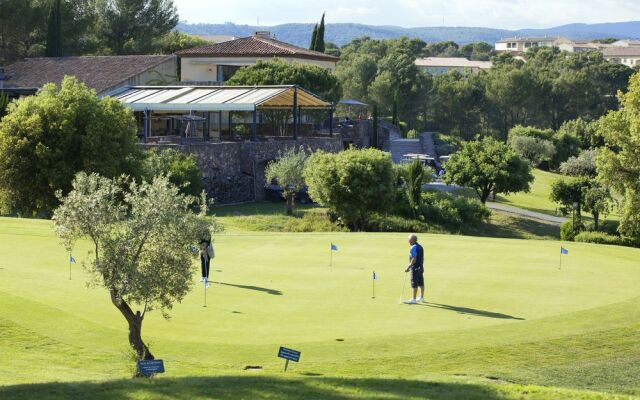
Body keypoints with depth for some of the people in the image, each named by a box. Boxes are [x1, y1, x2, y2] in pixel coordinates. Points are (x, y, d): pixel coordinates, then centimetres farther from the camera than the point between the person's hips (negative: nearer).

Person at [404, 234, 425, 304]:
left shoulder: (414, 247, -16)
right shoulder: (420, 247, 12)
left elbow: (414, 259, -22)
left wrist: (408, 267, -20)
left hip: (415, 268, -9)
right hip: (421, 267, 9)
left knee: (414, 284, -6)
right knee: (421, 283, 13)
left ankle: (414, 299, -5)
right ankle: (422, 298, 20)